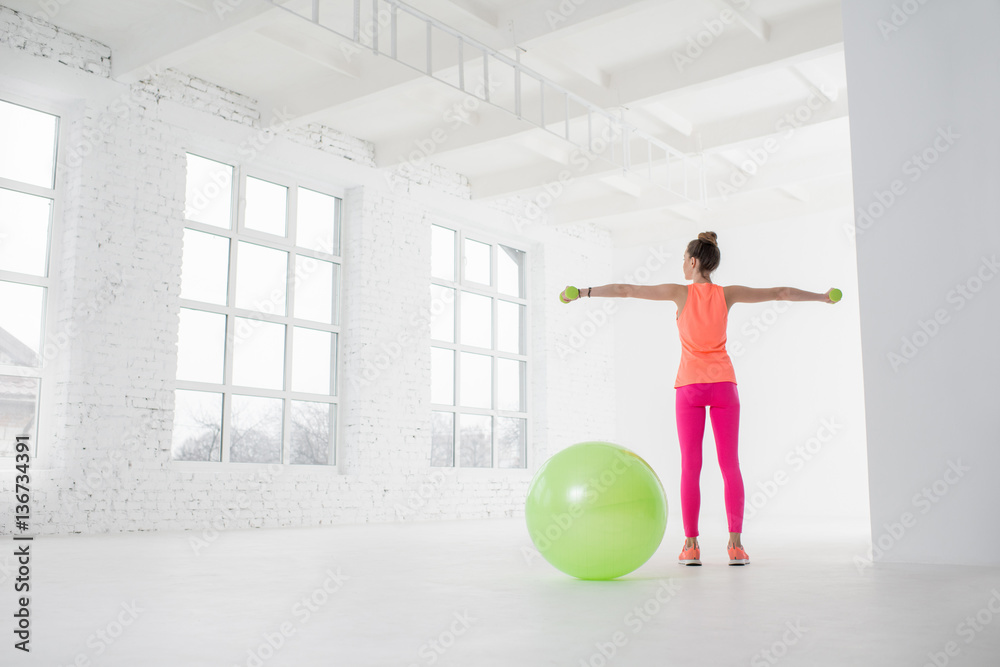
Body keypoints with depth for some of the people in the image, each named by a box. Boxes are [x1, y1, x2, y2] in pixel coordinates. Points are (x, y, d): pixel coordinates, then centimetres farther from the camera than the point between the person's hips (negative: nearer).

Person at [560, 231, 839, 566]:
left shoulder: (681, 292, -5)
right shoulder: (728, 294, 2)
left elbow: (626, 290, -6)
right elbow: (782, 293, 11)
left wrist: (583, 292, 1)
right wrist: (822, 297, 26)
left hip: (691, 385, -2)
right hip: (723, 383, 2)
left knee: (690, 467, 0)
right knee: (730, 466, 2)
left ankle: (691, 546, -3)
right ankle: (735, 544, -4)